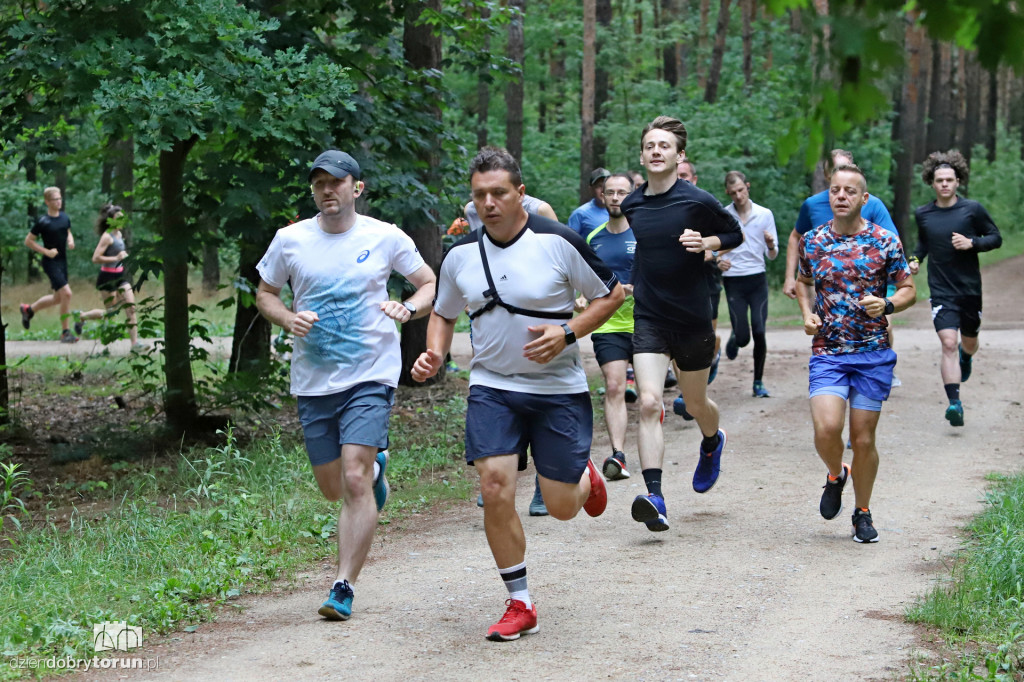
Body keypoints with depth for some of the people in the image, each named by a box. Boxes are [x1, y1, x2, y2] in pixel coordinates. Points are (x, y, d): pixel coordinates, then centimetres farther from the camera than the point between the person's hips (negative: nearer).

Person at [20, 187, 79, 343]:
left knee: (58, 298, 14)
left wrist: (71, 241, 1)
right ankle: (65, 333, -8)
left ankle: (29, 309, 38)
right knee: (66, 293, -17)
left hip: (62, 261, 7)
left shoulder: (65, 217, 6)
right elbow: (28, 241, -6)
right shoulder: (43, 222, -12)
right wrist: (46, 251, -15)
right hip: (51, 262, -7)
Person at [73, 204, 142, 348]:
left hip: (120, 276, 8)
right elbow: (96, 258, -22)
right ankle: (81, 317, 24)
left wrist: (124, 256, 10)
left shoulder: (119, 234, 10)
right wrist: (116, 258, -23)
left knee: (131, 308, -2)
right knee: (111, 311, 1)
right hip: (108, 277, -8)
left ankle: (134, 342, -3)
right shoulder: (107, 236, -16)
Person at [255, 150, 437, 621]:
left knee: (354, 481, -16)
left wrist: (407, 309, -13)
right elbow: (264, 293, 14)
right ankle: (376, 466, 47)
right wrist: (288, 319, -8)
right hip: (312, 382, 3)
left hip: (370, 375, -3)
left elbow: (431, 284, 9)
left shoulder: (385, 238, -2)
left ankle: (343, 587, -9)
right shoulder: (290, 240, 2)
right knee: (333, 489, 12)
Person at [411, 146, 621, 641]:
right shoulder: (460, 255, 0)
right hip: (491, 387, 2)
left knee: (562, 507, 1)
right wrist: (434, 353, -4)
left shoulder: (559, 242, -12)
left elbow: (612, 294, -2)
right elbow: (443, 313, 17)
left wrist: (567, 332, -17)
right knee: (495, 490, -12)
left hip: (559, 388, -2)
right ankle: (520, 605, 3)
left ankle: (585, 477, 41)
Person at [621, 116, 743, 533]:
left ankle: (712, 443, 53)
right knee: (649, 404, -16)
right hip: (648, 320, 2)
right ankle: (654, 497, -22)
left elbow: (735, 234, 4)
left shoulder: (698, 202, -10)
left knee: (696, 404, 16)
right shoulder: (631, 206, 3)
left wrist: (705, 242, -14)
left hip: (692, 319, -1)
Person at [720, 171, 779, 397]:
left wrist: (771, 246, -18)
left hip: (757, 279, 1)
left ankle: (758, 382, 8)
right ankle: (734, 338, 33)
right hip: (733, 281, -1)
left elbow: (772, 255, 5)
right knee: (743, 337, -6)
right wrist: (718, 261, -12)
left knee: (759, 333, -8)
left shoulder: (765, 215, 3)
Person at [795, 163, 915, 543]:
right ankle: (836, 474, 17)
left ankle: (863, 513, 24)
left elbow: (909, 291, 3)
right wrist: (807, 314, 3)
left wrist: (887, 305, -18)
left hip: (873, 354, -1)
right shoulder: (812, 241, 3)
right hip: (827, 352, 1)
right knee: (826, 429, -18)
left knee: (863, 439, 3)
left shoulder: (885, 242, -3)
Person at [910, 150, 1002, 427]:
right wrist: (915, 259, 2)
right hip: (941, 292, 0)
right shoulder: (923, 214, 2)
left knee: (969, 343, 17)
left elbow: (996, 238, 1)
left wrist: (972, 243, -16)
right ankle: (954, 403, -19)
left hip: (970, 290, 0)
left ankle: (966, 356, 56)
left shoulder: (972, 209, -5)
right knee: (948, 344, -16)